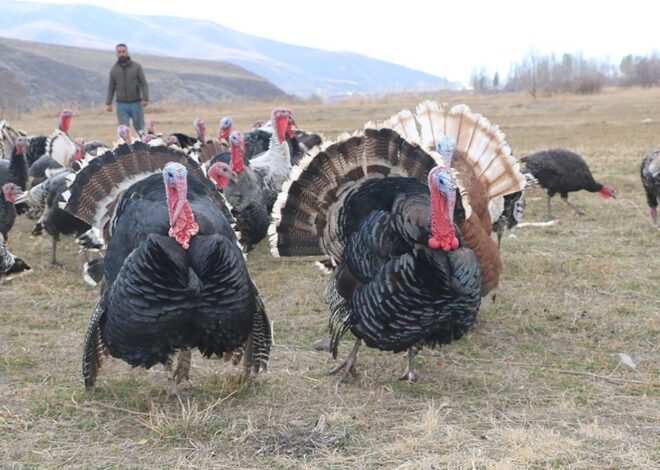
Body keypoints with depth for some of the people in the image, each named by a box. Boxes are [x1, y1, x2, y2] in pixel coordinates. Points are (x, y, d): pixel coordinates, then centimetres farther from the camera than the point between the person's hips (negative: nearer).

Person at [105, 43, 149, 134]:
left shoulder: (137, 67, 2)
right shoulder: (114, 69, 8)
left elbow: (144, 84, -2)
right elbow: (111, 88, 10)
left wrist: (145, 99, -14)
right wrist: (108, 103, 2)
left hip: (136, 103, -1)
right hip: (121, 105, 1)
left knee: (140, 129, 4)